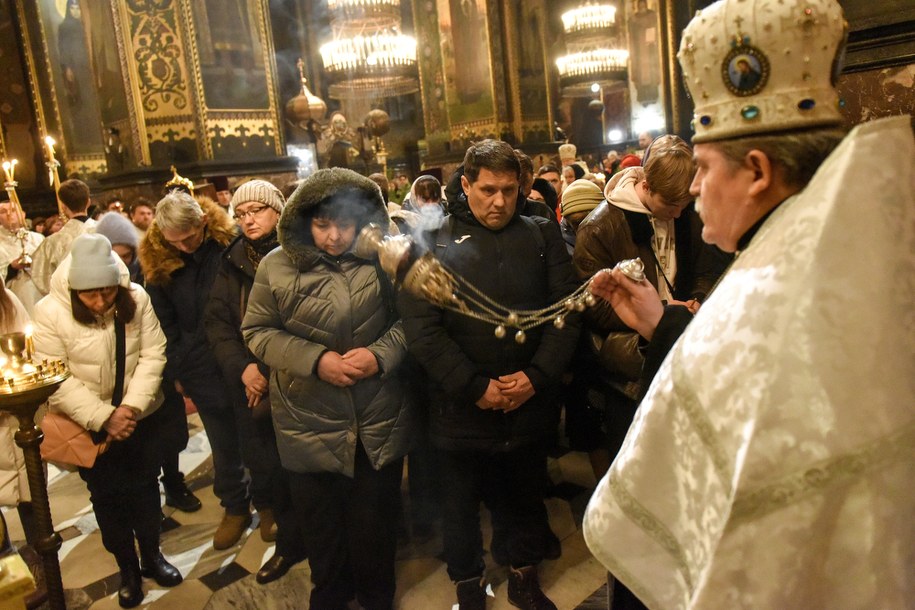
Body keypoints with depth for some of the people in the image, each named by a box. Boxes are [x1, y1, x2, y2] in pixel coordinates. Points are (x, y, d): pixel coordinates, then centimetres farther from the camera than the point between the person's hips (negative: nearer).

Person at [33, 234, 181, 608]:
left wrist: (132, 407, -21)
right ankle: (127, 569, 31)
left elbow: (153, 355, -11)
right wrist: (103, 418, -23)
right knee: (107, 495, 12)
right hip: (89, 425, -1)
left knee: (144, 487, 15)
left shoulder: (137, 299, -13)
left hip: (141, 416, 2)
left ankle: (152, 555, 36)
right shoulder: (51, 312, -18)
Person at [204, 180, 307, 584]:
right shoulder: (232, 262, 9)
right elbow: (216, 320, 7)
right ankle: (290, 545, 30)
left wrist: (270, 369, -14)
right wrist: (242, 366, -8)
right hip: (250, 384, 4)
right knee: (264, 466, 8)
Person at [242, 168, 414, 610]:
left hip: (379, 420, 0)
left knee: (375, 521, 18)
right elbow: (258, 331, -5)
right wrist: (316, 359, -18)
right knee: (321, 524, 20)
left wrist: (381, 353, -19)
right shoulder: (278, 265, -7)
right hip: (310, 423, 1)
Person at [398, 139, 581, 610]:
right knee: (461, 504, 16)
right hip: (461, 409, -2)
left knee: (526, 499, 20)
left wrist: (537, 376, -12)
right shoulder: (434, 242, -4)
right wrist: (475, 388, -15)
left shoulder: (542, 235, 4)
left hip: (531, 406, 2)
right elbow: (421, 327, -11)